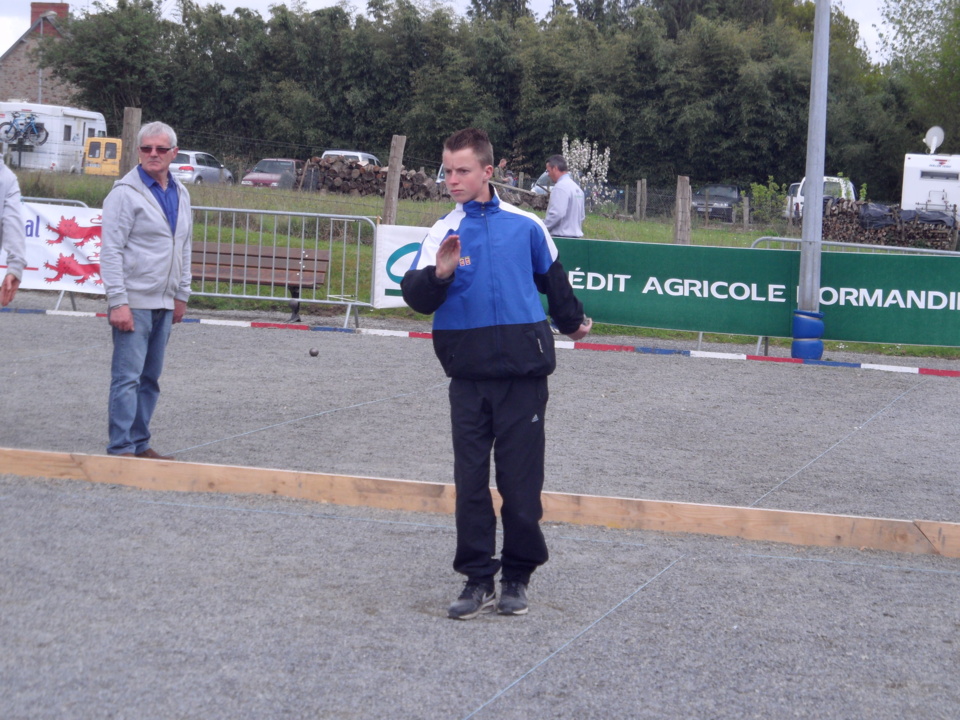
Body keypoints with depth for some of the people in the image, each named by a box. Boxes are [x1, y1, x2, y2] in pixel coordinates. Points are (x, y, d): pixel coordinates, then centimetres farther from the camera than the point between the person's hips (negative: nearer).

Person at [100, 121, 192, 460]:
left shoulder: (180, 194, 13)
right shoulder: (126, 193, -9)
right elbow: (111, 251, -12)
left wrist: (182, 295, 18)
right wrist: (118, 302, -17)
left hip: (164, 303, 7)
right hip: (134, 302, -7)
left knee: (150, 378, 10)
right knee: (128, 377, -8)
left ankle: (140, 444, 17)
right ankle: (121, 448, -5)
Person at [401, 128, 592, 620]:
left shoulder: (526, 226, 4)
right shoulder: (443, 233, 4)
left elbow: (551, 277, 21)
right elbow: (416, 297, -8)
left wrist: (572, 322, 34)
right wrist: (439, 274, -28)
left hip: (523, 374, -1)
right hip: (468, 376, 1)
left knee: (521, 480, 2)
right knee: (470, 480, 3)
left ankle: (518, 576, 15)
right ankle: (477, 578, 11)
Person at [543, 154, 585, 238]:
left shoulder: (560, 187, -13)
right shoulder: (576, 187, 16)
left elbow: (557, 213, -21)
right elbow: (582, 215, 20)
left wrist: (541, 227, -10)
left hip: (562, 236, -9)